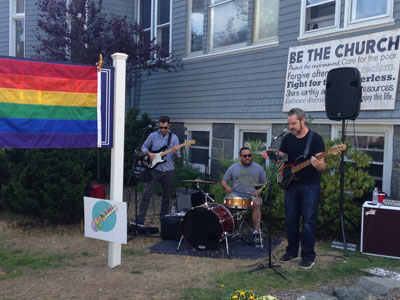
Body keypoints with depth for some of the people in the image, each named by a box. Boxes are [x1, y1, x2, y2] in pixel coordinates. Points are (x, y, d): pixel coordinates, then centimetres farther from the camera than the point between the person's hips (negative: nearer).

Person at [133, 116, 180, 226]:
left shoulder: (174, 138, 3)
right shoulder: (152, 136, 2)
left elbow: (177, 156, 3)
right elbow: (144, 147, 12)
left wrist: (175, 152, -20)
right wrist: (149, 153, -8)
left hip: (168, 171, 1)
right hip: (154, 169, -1)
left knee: (166, 197, 10)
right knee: (147, 194, -9)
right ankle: (140, 219, -7)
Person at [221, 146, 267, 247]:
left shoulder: (258, 168, 12)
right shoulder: (233, 168, 12)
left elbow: (265, 183, 15)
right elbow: (223, 181, 14)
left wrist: (260, 190, -6)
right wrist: (226, 187, -9)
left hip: (253, 195, -1)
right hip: (236, 194, 1)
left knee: (257, 203, -33)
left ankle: (256, 231, -31)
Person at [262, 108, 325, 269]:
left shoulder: (315, 138, -7)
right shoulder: (288, 138, 8)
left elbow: (322, 166, -10)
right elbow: (279, 156, 13)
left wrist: (317, 165, -34)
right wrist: (270, 156, -9)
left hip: (310, 186, -5)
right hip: (291, 184, 5)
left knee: (308, 221, -2)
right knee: (290, 220, 10)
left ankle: (308, 257, 7)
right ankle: (292, 252, 23)